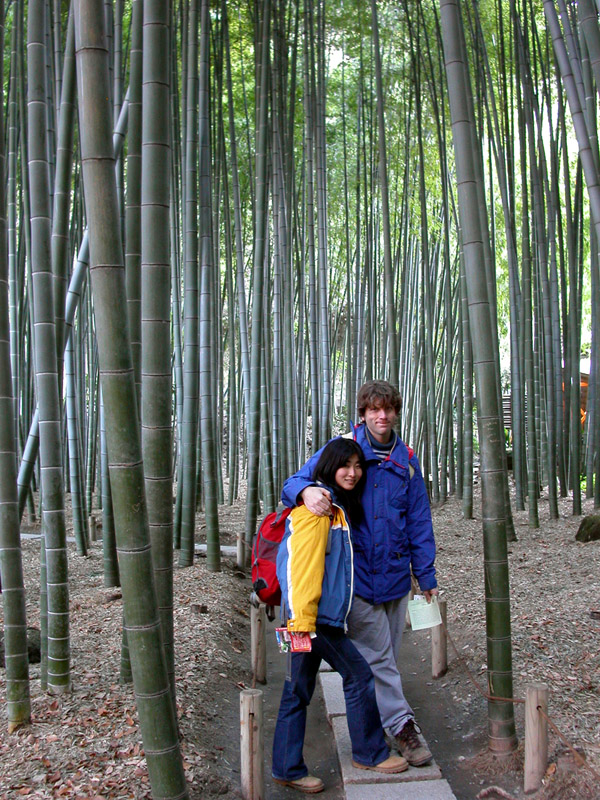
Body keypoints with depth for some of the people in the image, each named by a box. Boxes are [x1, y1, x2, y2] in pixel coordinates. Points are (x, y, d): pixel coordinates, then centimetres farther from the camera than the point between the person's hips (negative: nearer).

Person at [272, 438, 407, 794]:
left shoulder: (338, 507, 17)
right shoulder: (317, 506, -14)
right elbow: (303, 565, -20)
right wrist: (303, 621, -23)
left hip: (322, 615, 9)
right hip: (313, 615, -9)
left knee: (298, 691, 13)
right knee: (359, 675, 2)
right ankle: (371, 753, 18)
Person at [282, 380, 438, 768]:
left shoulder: (407, 460, 6)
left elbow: (419, 522, 11)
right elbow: (294, 482, -9)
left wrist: (427, 575, 9)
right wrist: (307, 491, -34)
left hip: (396, 573, 4)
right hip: (358, 575, -4)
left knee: (387, 656, 15)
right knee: (376, 656, -1)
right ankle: (403, 725, 12)